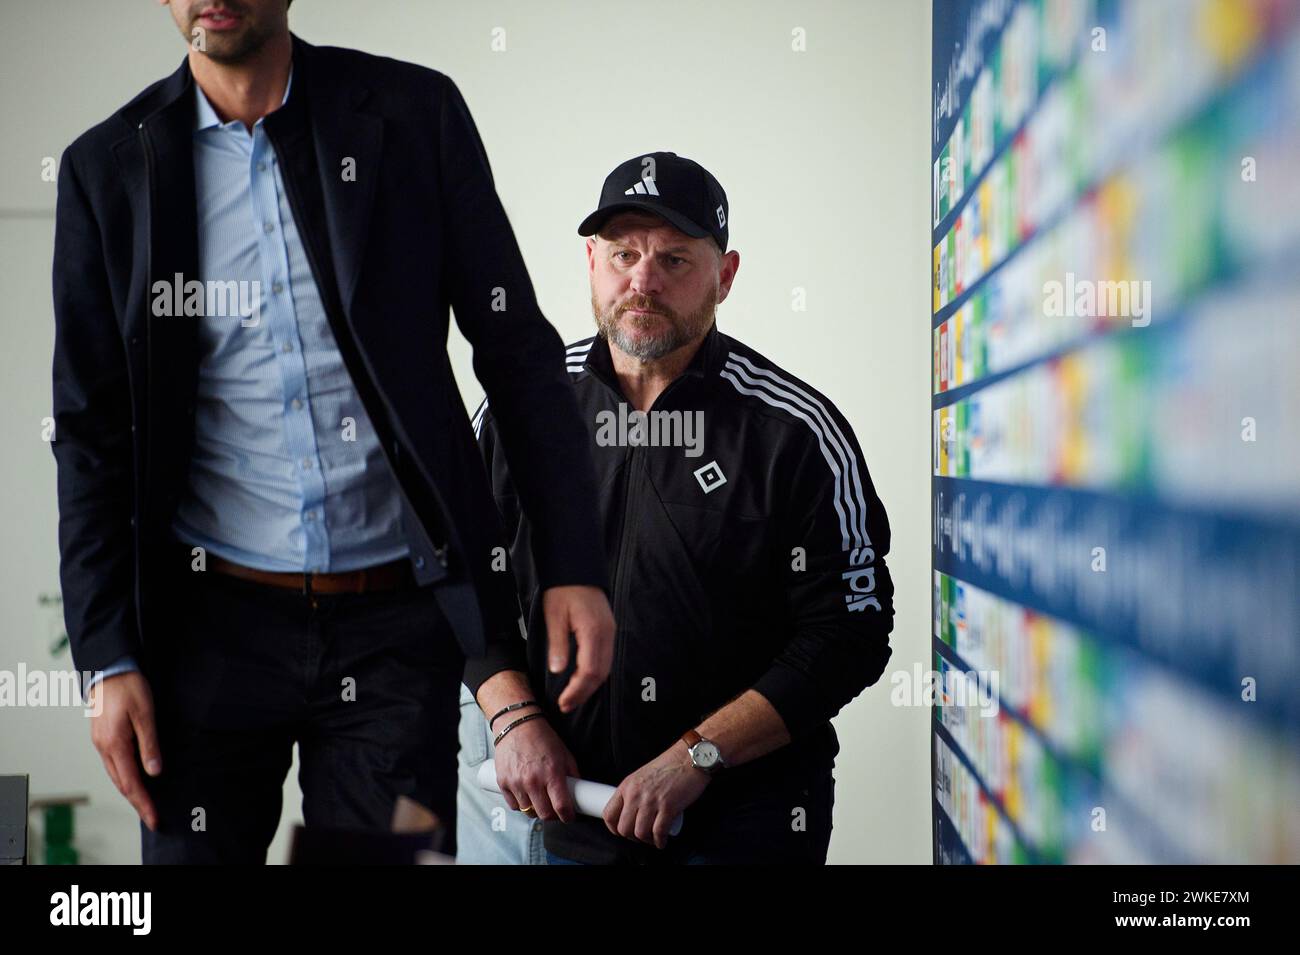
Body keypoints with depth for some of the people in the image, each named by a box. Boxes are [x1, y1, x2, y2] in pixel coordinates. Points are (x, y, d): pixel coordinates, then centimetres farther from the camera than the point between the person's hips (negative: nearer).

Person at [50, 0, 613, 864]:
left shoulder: (416, 114, 1)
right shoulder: (109, 167, 3)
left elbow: (518, 349, 2)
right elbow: (92, 433, 5)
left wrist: (575, 566, -5)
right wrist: (108, 657, -1)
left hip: (397, 626, -1)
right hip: (212, 628, 1)